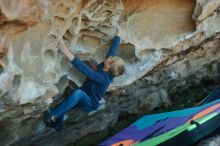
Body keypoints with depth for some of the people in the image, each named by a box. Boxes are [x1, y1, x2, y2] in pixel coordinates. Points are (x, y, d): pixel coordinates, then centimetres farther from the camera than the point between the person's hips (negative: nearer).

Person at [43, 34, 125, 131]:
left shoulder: (104, 78, -33)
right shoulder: (110, 71, -12)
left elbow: (86, 71, -46)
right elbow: (113, 47, -4)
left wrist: (68, 53, -53)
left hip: (90, 104, -8)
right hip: (83, 98, 8)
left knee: (78, 93, -39)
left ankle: (53, 115, -40)